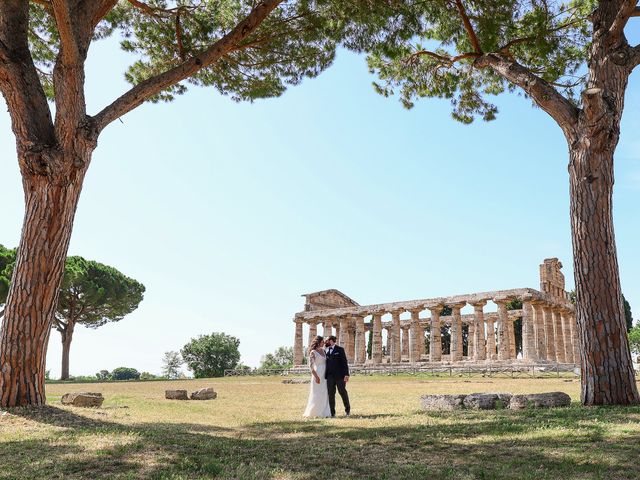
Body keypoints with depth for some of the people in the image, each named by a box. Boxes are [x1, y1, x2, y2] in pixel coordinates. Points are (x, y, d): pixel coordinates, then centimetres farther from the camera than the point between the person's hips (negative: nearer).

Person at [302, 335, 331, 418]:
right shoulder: (313, 352, -10)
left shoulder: (323, 350, 10)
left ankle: (323, 413, 13)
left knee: (325, 394, 7)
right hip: (317, 374, -7)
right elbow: (311, 365, -15)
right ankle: (311, 413, 7)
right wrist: (316, 376, -21)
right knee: (316, 394, -3)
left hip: (324, 375, 7)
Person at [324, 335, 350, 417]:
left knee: (343, 392, 3)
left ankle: (347, 409, 23)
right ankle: (332, 412, 3)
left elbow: (345, 362, -3)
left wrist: (346, 374, -11)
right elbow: (325, 363, 15)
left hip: (339, 375, -3)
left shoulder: (340, 349, 2)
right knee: (331, 394, -1)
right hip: (330, 376, 3)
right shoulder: (326, 351, 14)